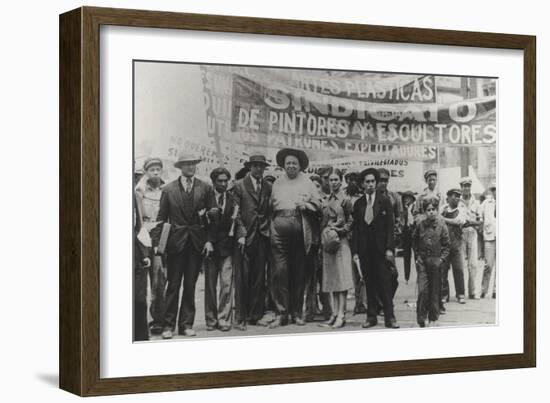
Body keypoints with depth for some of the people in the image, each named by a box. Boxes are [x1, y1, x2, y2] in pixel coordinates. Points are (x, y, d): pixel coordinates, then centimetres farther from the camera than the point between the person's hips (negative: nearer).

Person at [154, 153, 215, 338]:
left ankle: (186, 324, 11)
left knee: (190, 285, 5)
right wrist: (157, 242, -3)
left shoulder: (206, 189, 6)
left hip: (197, 242, 1)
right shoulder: (169, 189, 4)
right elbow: (161, 218, 4)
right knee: (173, 285, -1)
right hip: (176, 242, -1)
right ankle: (168, 325, 2)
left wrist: (209, 240, -2)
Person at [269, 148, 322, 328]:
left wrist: (305, 205, -7)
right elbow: (269, 206, 12)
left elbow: (318, 205, 11)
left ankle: (297, 313, 12)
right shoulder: (277, 183, 16)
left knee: (299, 273, 4)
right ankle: (281, 313, -6)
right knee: (279, 271, -9)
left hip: (300, 231, 1)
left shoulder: (307, 183, 15)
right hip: (280, 230, 0)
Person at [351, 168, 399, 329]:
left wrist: (389, 248, -8)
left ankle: (389, 317, -1)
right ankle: (371, 317, 9)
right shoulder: (358, 204, 10)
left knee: (385, 282, -4)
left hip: (380, 248, -2)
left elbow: (390, 226, 0)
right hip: (364, 249, 2)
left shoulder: (384, 201, 4)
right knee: (369, 283, 4)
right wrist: (355, 251, 1)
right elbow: (355, 229, 9)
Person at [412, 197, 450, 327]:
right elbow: (414, 242, 15)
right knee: (422, 290, -8)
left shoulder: (441, 226, -2)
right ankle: (421, 317, 1)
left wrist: (441, 259, -7)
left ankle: (433, 318, 16)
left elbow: (447, 245, 2)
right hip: (422, 262, 0)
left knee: (435, 291, 5)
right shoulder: (420, 226, 1)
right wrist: (417, 257, 6)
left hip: (436, 261, 0)